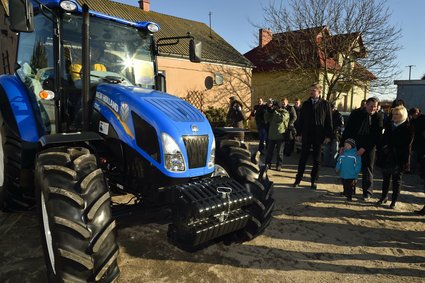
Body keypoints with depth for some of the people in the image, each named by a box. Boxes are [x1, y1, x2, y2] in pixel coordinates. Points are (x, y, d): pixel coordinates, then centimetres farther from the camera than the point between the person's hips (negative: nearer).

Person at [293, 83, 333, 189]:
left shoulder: (325, 104, 0)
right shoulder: (305, 104, 6)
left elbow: (329, 121, -1)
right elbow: (300, 120, 7)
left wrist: (328, 135, -6)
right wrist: (298, 133, 2)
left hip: (319, 136, -1)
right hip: (306, 135, 2)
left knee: (316, 160, 7)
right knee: (303, 158, 6)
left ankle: (313, 181, 18)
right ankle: (298, 179, 15)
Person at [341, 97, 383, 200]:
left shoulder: (378, 118, -4)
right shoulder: (356, 113, -3)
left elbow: (376, 136, -8)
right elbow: (347, 130, -3)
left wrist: (364, 148, -15)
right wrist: (343, 145, -9)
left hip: (369, 148, -1)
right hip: (353, 145, 1)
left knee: (367, 169, 6)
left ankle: (367, 192, 17)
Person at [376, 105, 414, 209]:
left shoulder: (408, 128, -7)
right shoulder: (389, 125, 8)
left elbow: (407, 145, -10)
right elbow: (384, 139, 10)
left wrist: (405, 160, -14)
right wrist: (383, 148, -7)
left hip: (399, 159, -4)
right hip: (387, 158, 4)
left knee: (396, 180, 8)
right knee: (385, 178, 14)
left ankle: (394, 200, 19)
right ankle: (384, 197, 28)